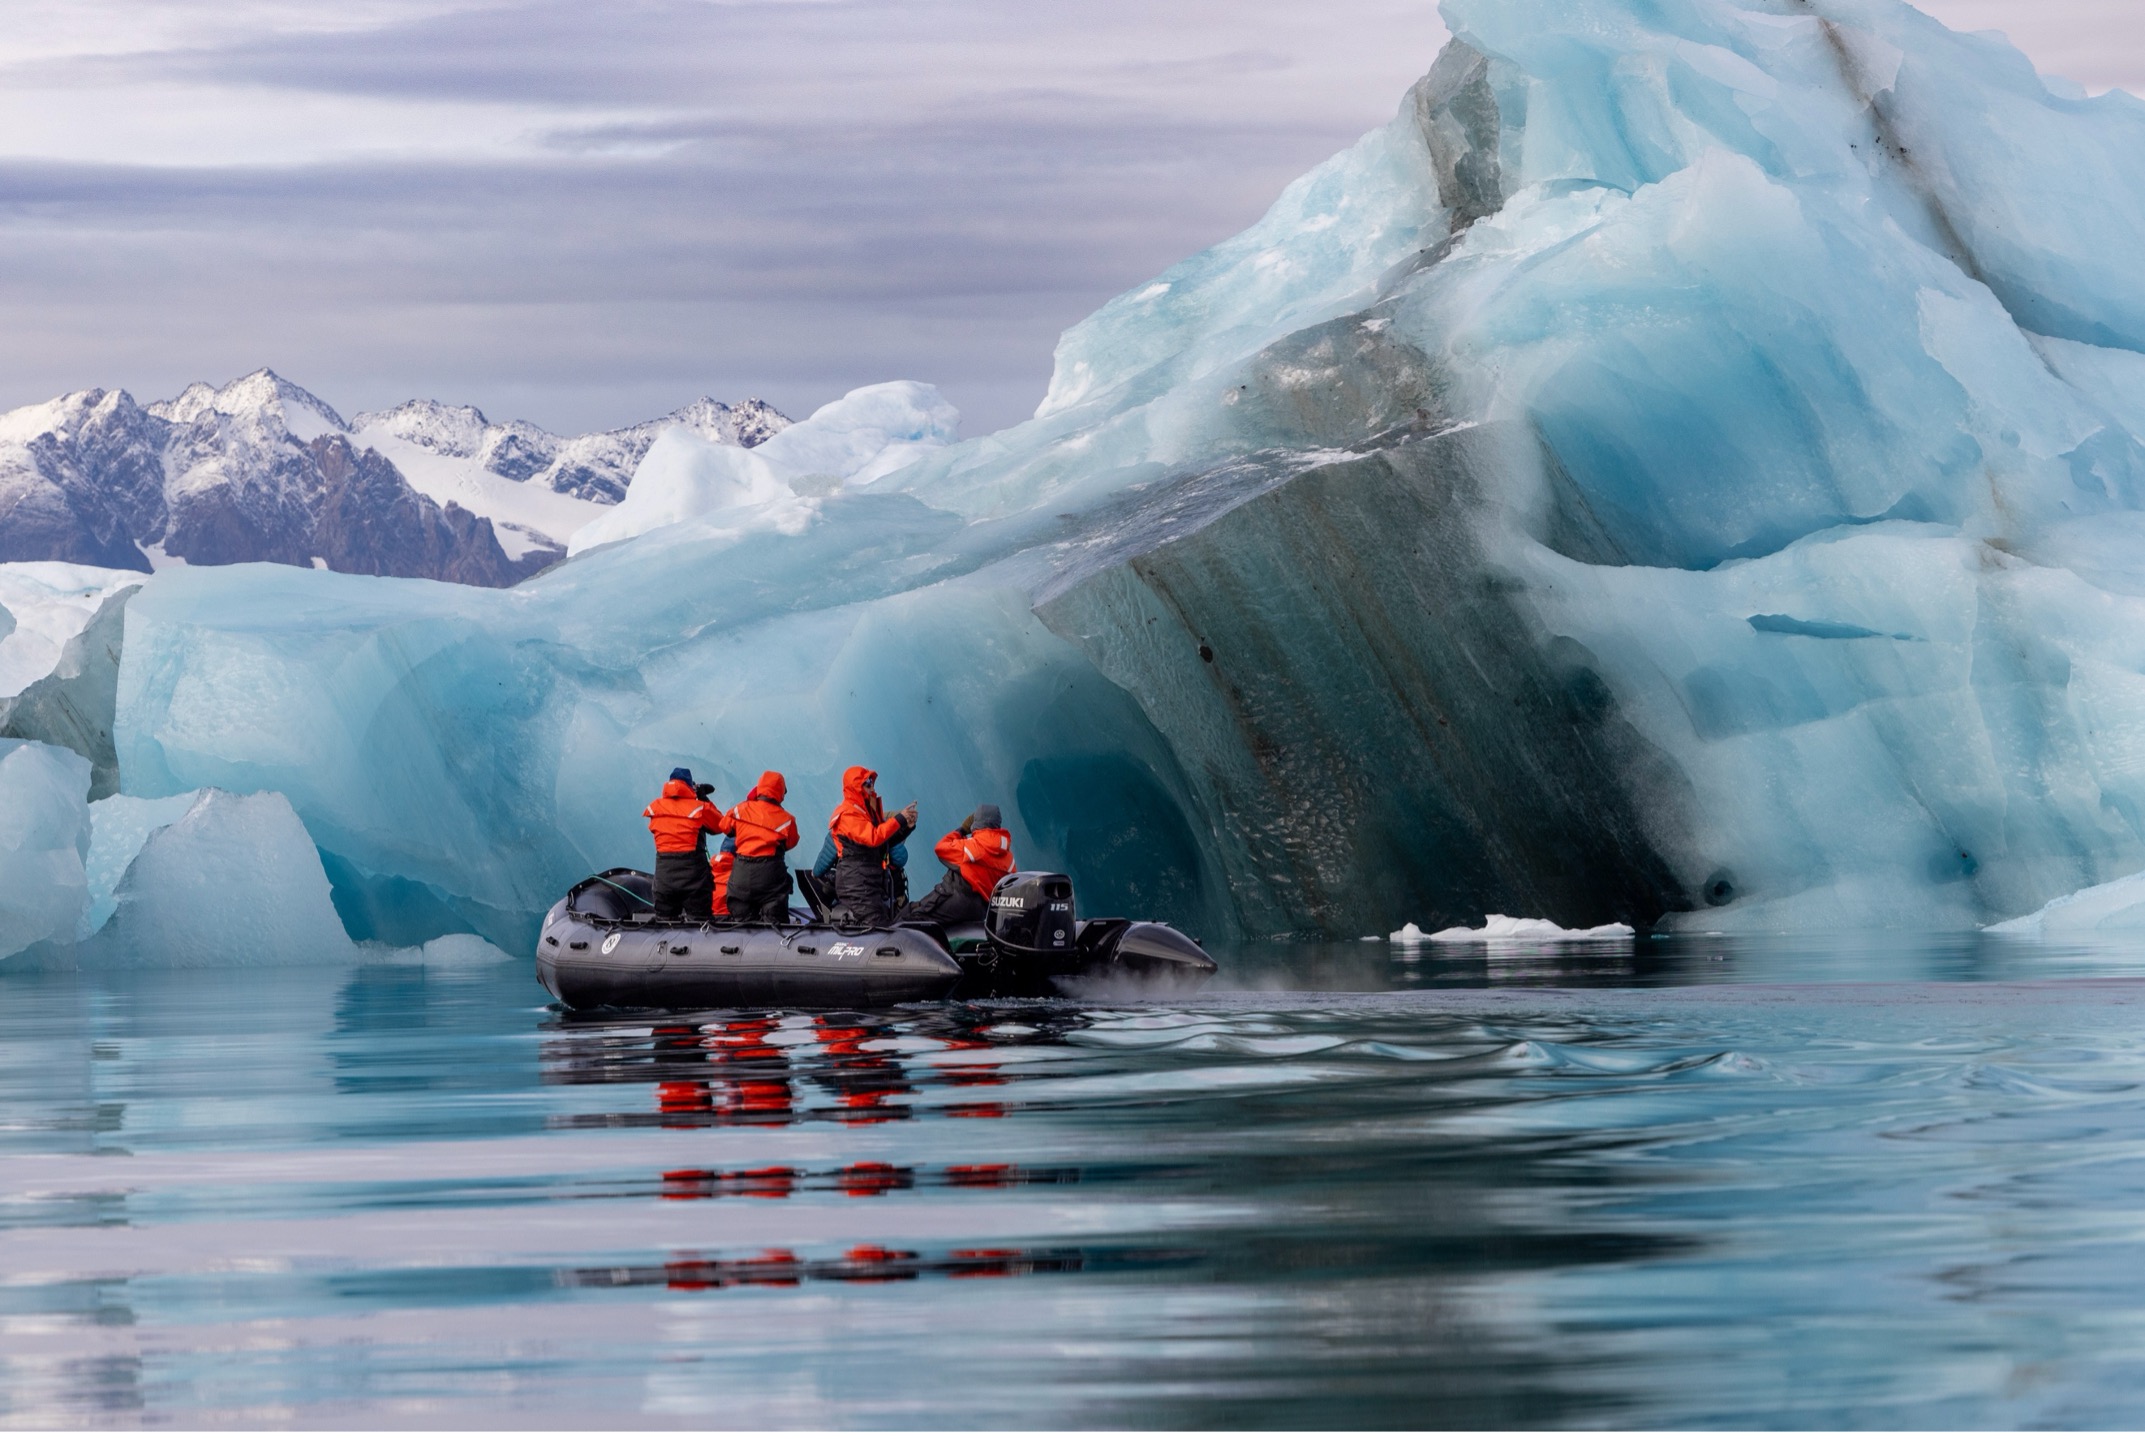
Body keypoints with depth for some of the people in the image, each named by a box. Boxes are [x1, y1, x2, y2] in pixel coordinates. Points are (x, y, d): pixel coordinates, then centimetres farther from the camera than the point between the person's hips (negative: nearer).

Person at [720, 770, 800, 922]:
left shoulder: (741, 810, 0)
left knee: (741, 918, 11)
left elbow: (725, 826, 14)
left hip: (742, 872, 2)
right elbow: (791, 843, 7)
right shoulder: (786, 819, -4)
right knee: (773, 920, 0)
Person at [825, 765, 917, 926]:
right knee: (878, 927, -19)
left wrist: (907, 827, 3)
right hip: (856, 881, -9)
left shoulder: (869, 810, 21)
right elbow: (872, 837, -23)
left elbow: (888, 841, 19)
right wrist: (899, 820, -19)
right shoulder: (848, 813, -9)